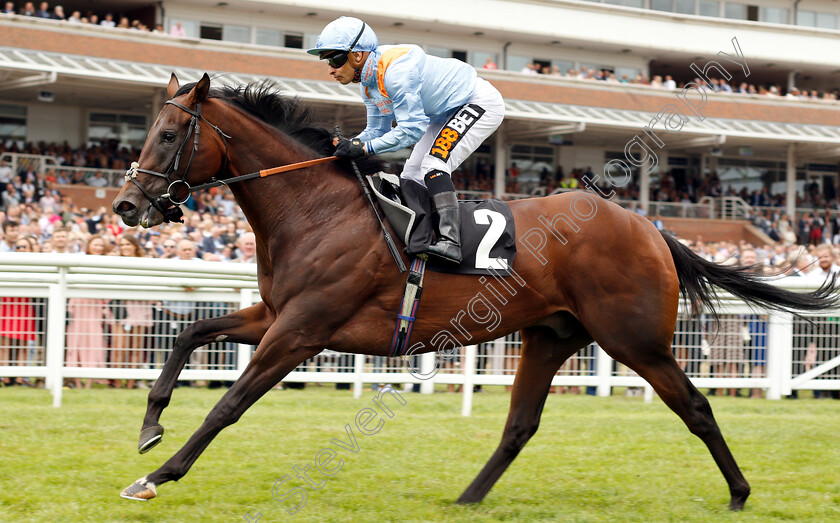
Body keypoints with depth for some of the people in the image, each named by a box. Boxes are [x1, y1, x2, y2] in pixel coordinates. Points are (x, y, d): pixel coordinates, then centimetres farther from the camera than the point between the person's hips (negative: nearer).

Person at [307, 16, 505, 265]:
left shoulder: (396, 71, -32)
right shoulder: (368, 81, 0)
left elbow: (411, 129, -32)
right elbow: (377, 130, 7)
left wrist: (365, 148, -33)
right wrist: (348, 145, -12)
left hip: (481, 102, -10)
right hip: (446, 114, 10)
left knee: (434, 164, -26)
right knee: (411, 178, 7)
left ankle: (450, 241, -35)